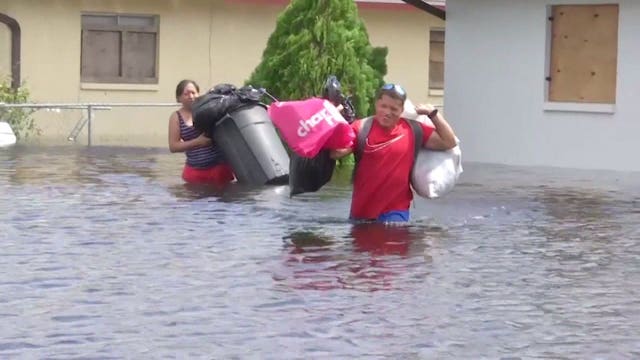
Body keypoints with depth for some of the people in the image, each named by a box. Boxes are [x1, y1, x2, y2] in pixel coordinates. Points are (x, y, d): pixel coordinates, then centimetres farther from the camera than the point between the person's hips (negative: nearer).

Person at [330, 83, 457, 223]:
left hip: (395, 213, -1)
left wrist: (433, 113, -1)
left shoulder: (413, 130, 1)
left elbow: (449, 142, 4)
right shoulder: (362, 127, -5)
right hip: (361, 213, 1)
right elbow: (336, 152, -18)